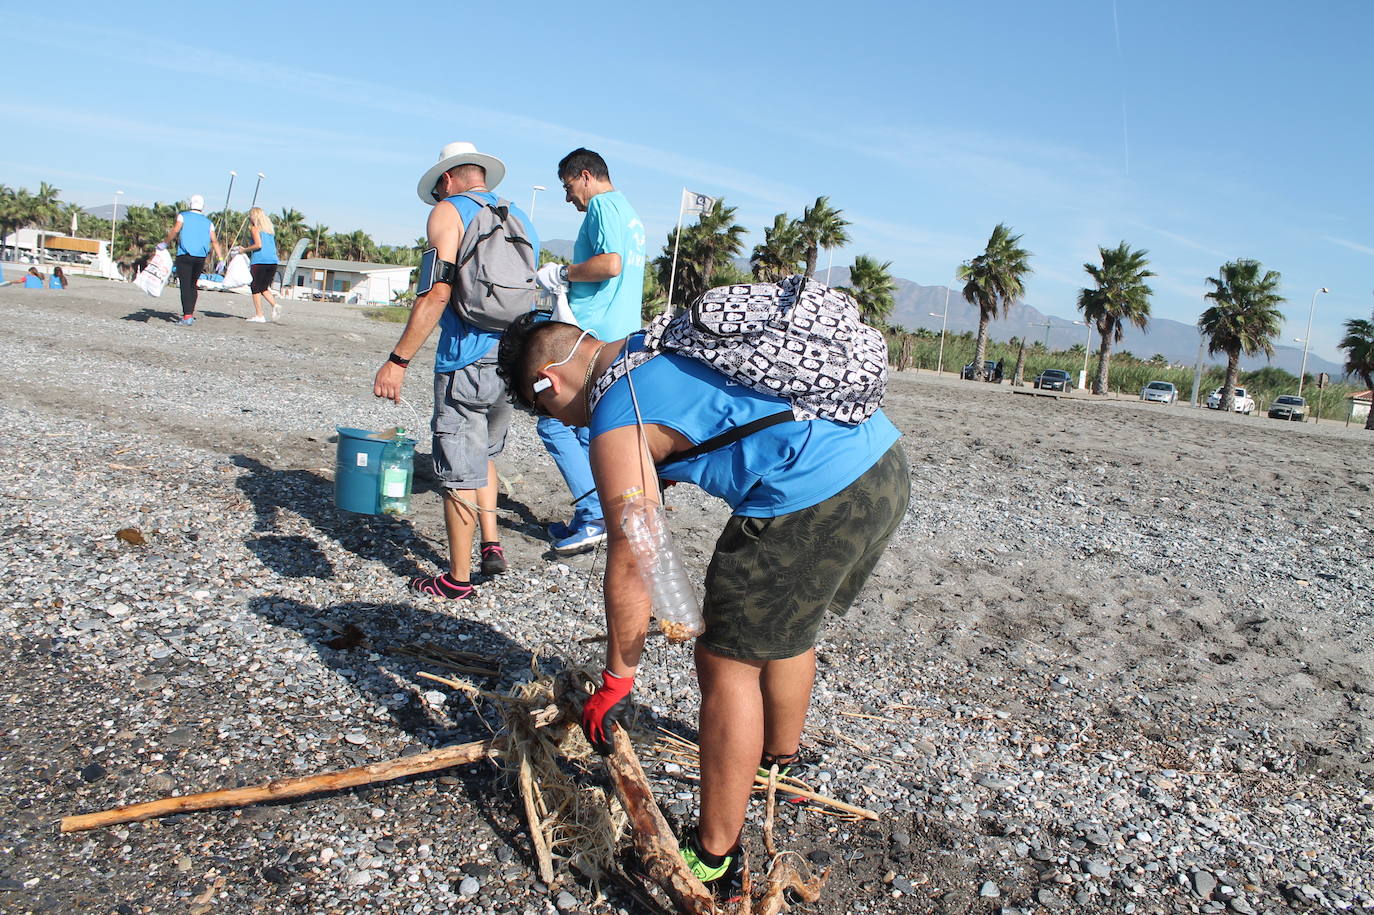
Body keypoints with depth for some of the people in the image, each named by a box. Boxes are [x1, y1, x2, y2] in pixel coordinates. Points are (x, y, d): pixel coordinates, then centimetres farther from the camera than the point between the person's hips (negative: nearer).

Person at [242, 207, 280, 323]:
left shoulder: (255, 228, -2)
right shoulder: (270, 229, 19)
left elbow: (258, 245, -14)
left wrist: (245, 249, 0)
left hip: (259, 261, -6)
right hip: (273, 261, 6)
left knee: (255, 289, 3)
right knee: (264, 288, 15)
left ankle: (259, 315, -1)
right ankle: (275, 305, -10)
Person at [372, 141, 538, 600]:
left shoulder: (449, 212, -4)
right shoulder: (521, 218, 17)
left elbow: (438, 291, -16)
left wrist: (398, 360, -16)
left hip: (467, 362, -7)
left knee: (460, 472, 2)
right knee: (483, 453, 25)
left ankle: (458, 578, 10)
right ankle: (492, 546, 19)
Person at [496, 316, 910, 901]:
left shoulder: (616, 419, -6)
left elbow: (631, 566, -3)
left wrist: (617, 678, 8)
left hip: (816, 495, -10)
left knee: (728, 663, 3)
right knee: (785, 626, 28)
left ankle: (714, 861, 14)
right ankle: (780, 760, 51)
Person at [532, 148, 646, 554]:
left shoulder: (602, 204, -7)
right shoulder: (629, 212, 23)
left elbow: (610, 263, -22)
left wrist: (564, 273, -8)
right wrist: (567, 279, 21)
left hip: (592, 337, -10)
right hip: (621, 337, 10)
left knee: (553, 421, -8)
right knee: (588, 430, 13)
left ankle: (594, 515, -10)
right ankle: (589, 519, 17)